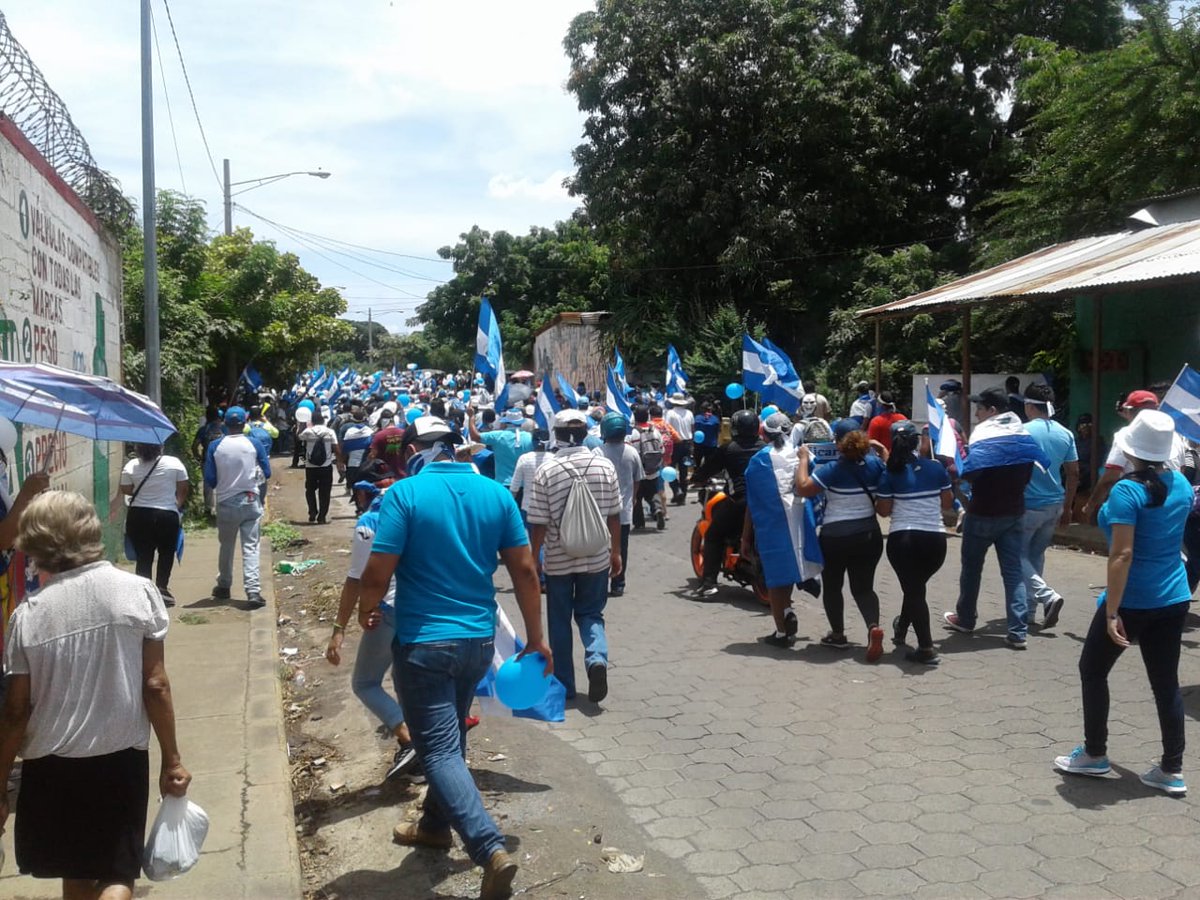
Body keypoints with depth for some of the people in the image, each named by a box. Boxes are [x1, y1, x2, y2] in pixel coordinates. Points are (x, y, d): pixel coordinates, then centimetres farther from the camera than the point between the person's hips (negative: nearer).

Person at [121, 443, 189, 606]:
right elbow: (182, 491, 0)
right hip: (167, 515, -1)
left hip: (138, 516, 1)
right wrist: (177, 505, 17)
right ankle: (161, 588, 7)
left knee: (143, 556, 8)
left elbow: (125, 490, 5)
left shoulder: (131, 466, -3)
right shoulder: (174, 464, -6)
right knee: (166, 553, 16)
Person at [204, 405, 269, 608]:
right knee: (250, 547, -3)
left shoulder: (215, 446, -5)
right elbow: (267, 473, -1)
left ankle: (224, 586, 32)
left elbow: (209, 479, -4)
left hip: (226, 503, 1)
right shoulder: (254, 445, -6)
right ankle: (253, 591, -12)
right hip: (250, 501, -1)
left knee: (226, 546, 18)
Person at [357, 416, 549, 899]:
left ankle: (491, 851, -15)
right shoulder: (495, 493, 0)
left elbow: (377, 574, -15)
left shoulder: (405, 494, -13)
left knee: (440, 749, -2)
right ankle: (435, 825, 40)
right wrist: (536, 638, 10)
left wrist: (365, 610, 7)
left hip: (424, 642, -6)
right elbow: (524, 571, 1)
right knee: (449, 735, 23)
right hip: (479, 639, 6)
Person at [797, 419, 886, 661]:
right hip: (869, 534, 4)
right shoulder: (875, 464, -3)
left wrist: (804, 459, -10)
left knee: (832, 586, 15)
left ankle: (838, 634, 23)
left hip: (835, 537, -4)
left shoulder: (833, 469, -18)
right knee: (863, 586, 11)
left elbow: (802, 488, -22)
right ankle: (873, 626, -14)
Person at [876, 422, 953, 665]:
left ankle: (926, 648, -4)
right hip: (935, 539, 3)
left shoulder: (890, 473, -6)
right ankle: (901, 630, 45)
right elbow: (947, 504, 6)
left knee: (913, 589, 5)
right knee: (916, 585, 23)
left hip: (902, 538, -3)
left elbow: (883, 510, -4)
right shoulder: (937, 468, 0)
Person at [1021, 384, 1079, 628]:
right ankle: (1029, 610, 18)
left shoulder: (1023, 432, -13)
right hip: (1055, 505, 6)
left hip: (1028, 505, -6)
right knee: (1036, 554, 16)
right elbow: (1073, 474, 8)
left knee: (1018, 555, 5)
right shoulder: (1065, 434, 4)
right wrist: (1067, 507, 16)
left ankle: (1048, 596, -15)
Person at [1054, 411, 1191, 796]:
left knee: (1092, 670, 11)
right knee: (1166, 681, 12)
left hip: (1134, 601, -7)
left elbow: (1123, 554, -24)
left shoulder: (1127, 491, -19)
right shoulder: (1182, 485, 3)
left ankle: (1095, 754, 21)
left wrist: (1111, 611, -22)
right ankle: (1172, 770, 17)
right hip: (1174, 599, 7)